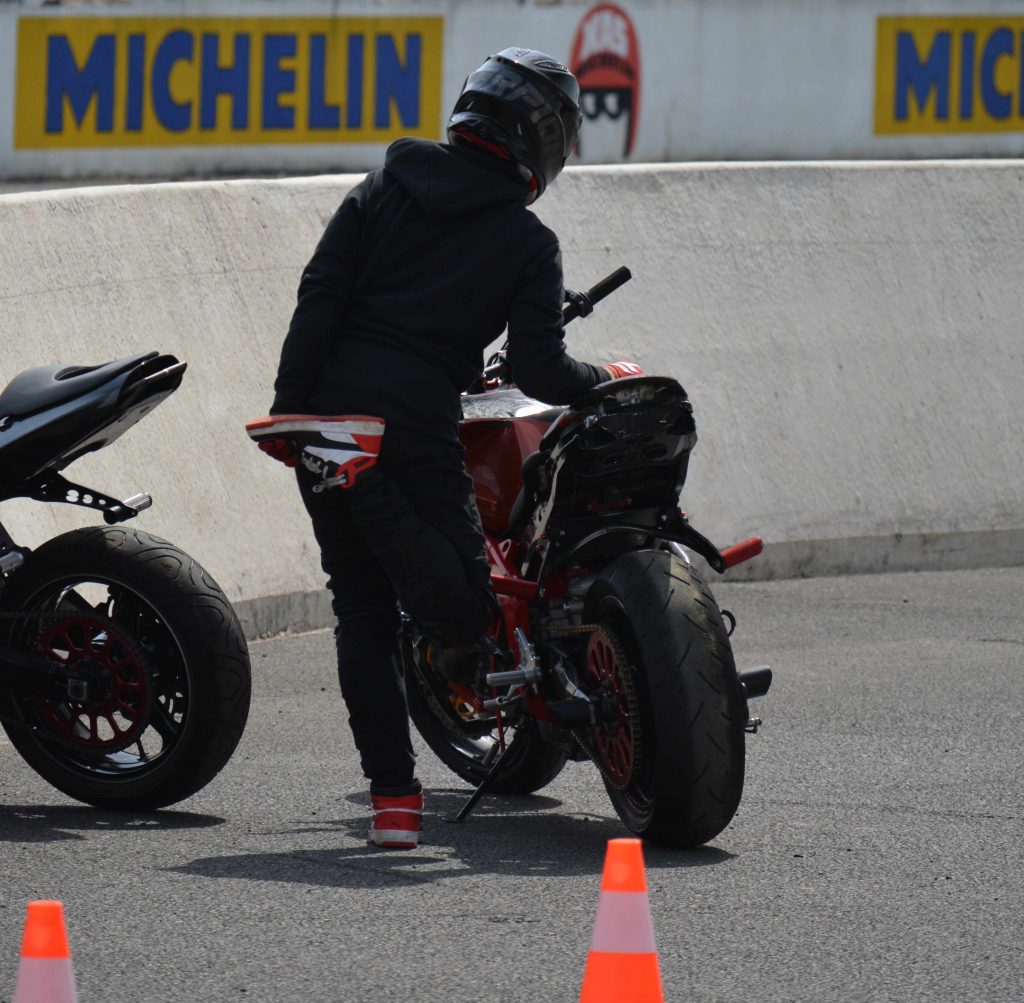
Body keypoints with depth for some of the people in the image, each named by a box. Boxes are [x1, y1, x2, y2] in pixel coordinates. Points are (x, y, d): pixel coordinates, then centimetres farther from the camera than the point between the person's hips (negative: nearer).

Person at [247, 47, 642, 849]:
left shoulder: (382, 192, 12)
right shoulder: (528, 243, 2)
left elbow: (319, 301, 3)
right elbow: (539, 371, -4)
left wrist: (291, 406, 2)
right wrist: (608, 383, 15)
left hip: (324, 413, 5)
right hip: (415, 433, -5)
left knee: (363, 617, 11)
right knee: (464, 615, -1)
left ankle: (393, 799, 5)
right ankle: (366, 484, -23)